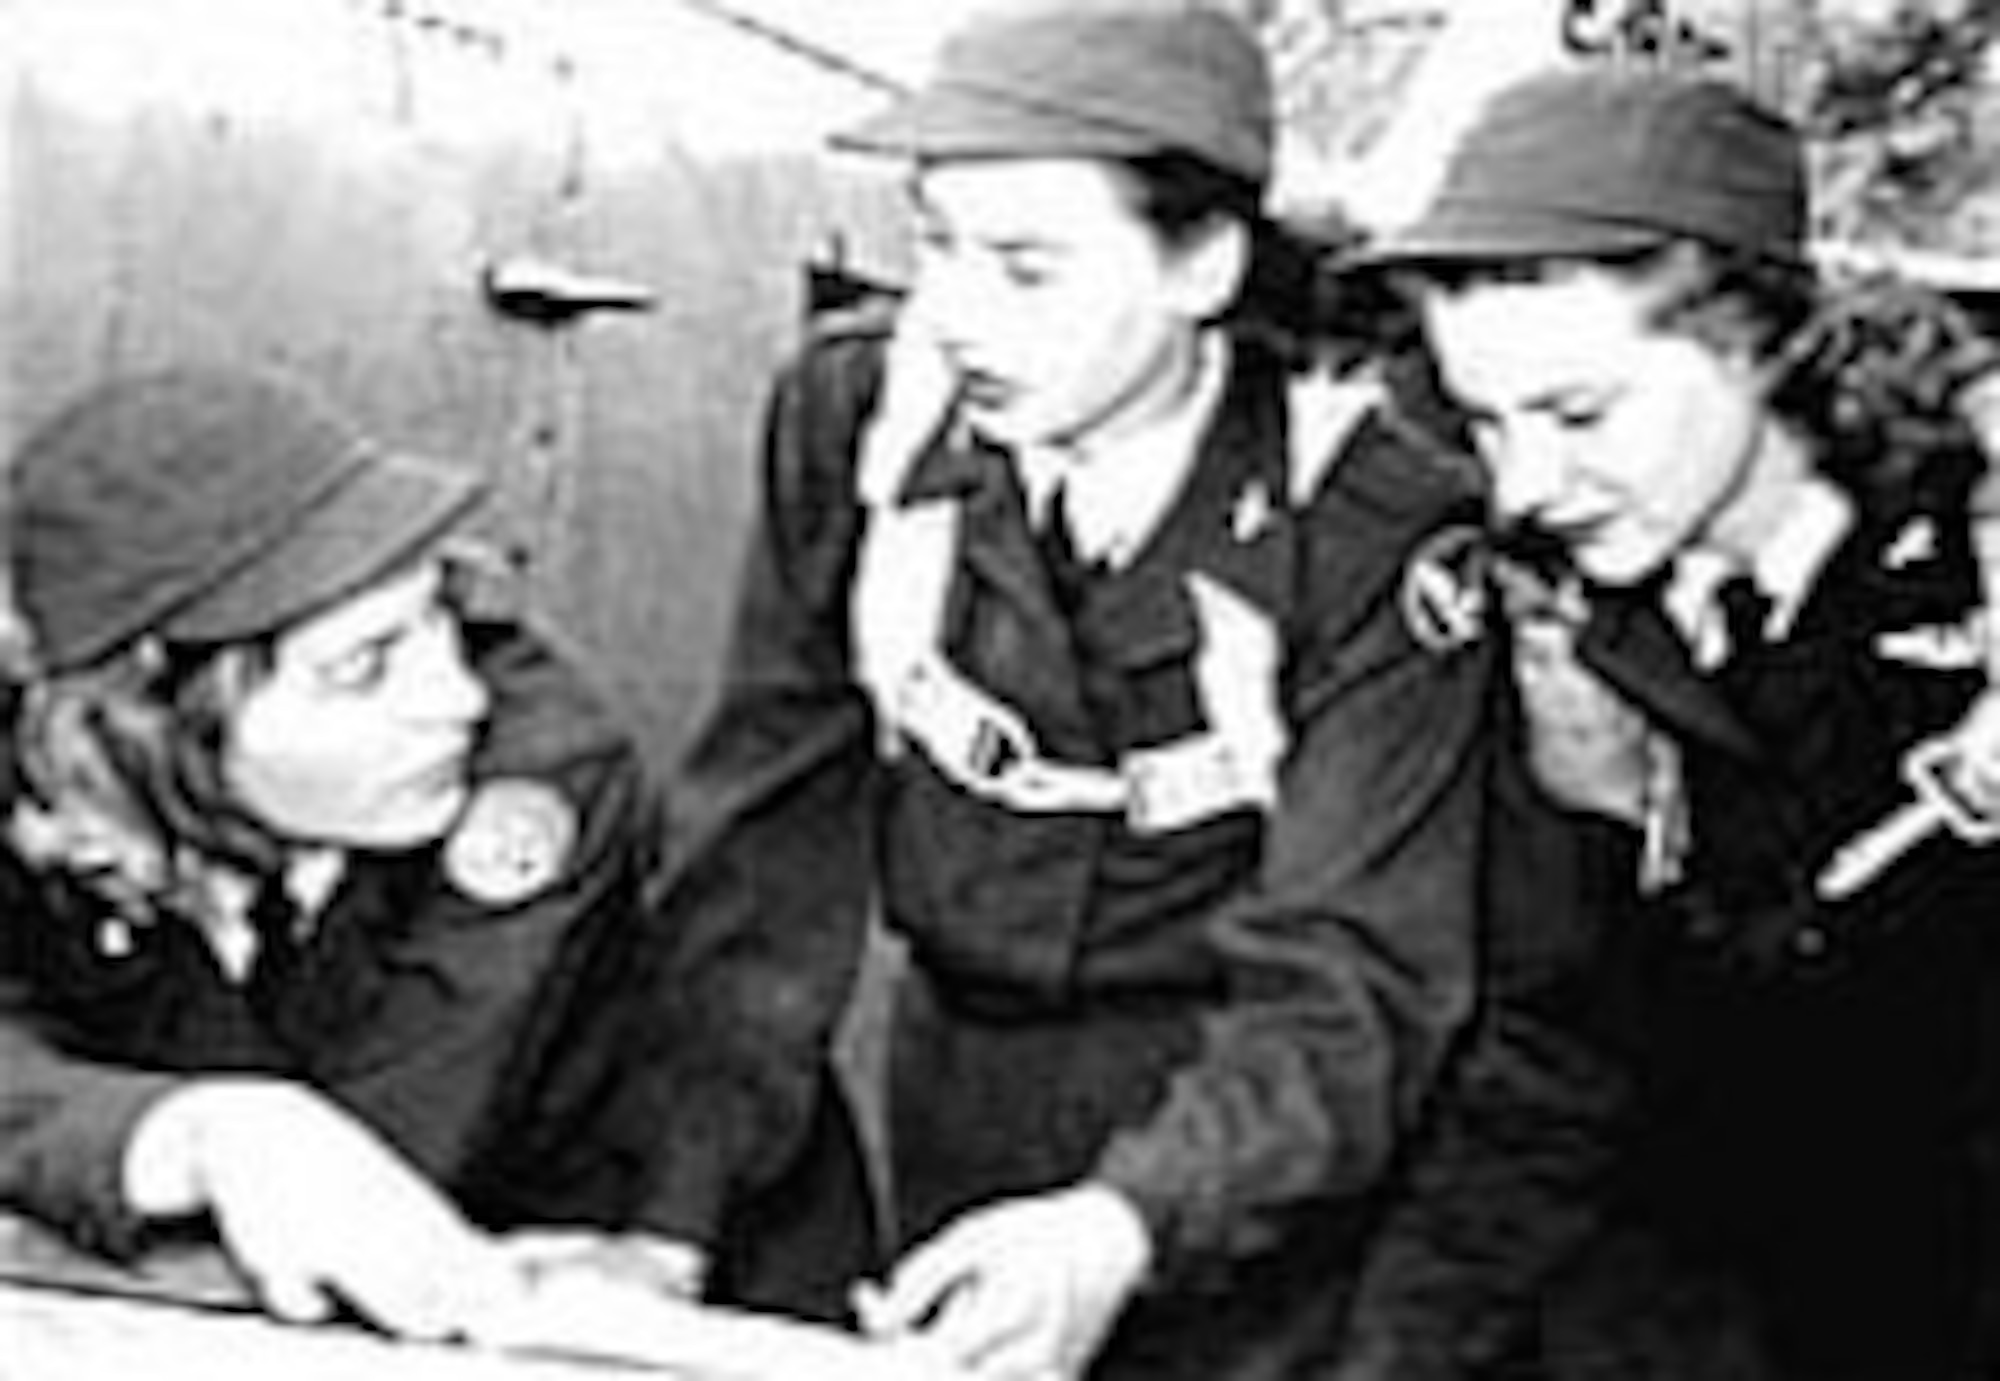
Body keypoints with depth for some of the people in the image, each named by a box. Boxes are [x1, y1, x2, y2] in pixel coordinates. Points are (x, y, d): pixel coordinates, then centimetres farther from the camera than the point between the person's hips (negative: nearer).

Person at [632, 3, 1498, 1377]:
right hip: (958, 1072, 3)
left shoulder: (1371, 521, -22)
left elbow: (1348, 983, -26)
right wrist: (678, 1208, -22)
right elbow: (770, 838, -11)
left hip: (1247, 1137, -3)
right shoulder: (854, 410, -11)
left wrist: (1119, 1230, -43)